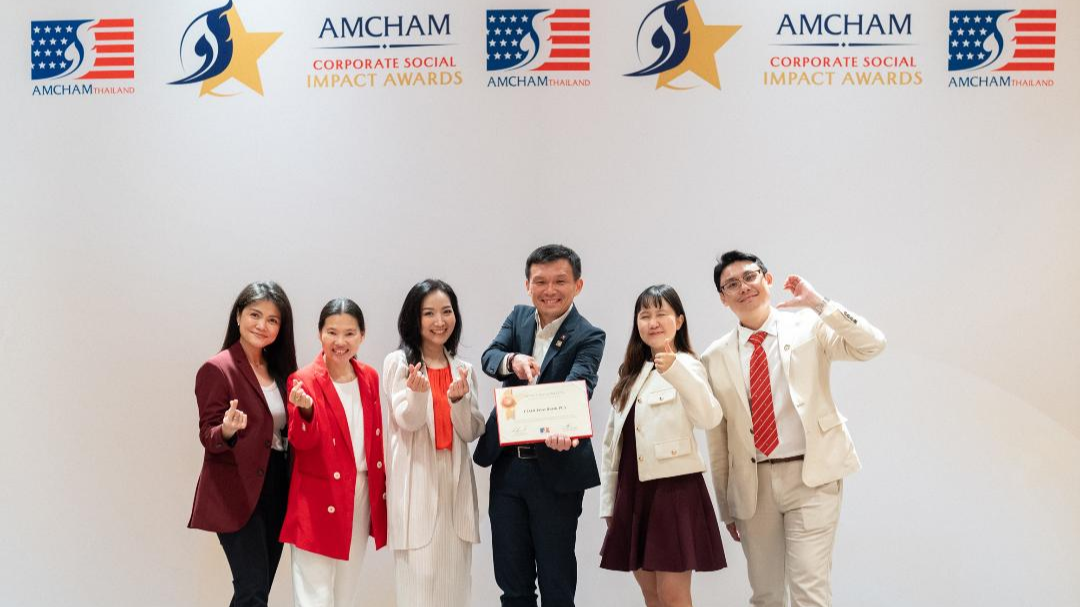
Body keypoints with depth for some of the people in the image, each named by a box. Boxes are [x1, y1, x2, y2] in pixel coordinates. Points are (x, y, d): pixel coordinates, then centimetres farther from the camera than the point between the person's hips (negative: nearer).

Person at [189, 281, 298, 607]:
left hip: (275, 490, 7)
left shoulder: (279, 368, 11)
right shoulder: (217, 369, -10)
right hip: (236, 494, -7)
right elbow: (208, 437, -12)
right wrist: (227, 430, -32)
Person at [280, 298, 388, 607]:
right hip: (320, 498, -6)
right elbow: (302, 443, -17)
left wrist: (381, 488, 11)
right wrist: (306, 410, -36)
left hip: (363, 494, 6)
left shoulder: (370, 377, 5)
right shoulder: (304, 381, -12)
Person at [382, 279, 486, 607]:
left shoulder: (463, 369, 11)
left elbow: (471, 432, 4)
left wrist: (458, 400, -15)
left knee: (454, 579, 8)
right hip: (416, 482, -4)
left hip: (455, 482, 4)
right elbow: (407, 422, -9)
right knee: (419, 578, -4)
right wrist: (418, 392, -29)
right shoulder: (398, 362, 0)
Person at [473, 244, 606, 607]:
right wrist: (513, 360, -31)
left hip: (556, 472, -4)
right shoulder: (519, 318, 8)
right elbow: (489, 356, -8)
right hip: (507, 466, 5)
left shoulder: (588, 338, -8)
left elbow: (577, 389, -25)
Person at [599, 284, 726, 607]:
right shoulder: (632, 373, 15)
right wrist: (608, 503, 11)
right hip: (633, 490, 6)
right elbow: (612, 440, 15)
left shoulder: (687, 366, -5)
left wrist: (674, 370, -39)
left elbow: (710, 418, -25)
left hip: (674, 487, -6)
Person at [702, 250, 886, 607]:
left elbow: (872, 345, -14)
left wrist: (819, 303, -16)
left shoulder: (809, 326, 0)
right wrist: (726, 506, 11)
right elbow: (717, 439, 8)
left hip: (810, 476, -3)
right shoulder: (716, 358, 4)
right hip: (753, 484, 3)